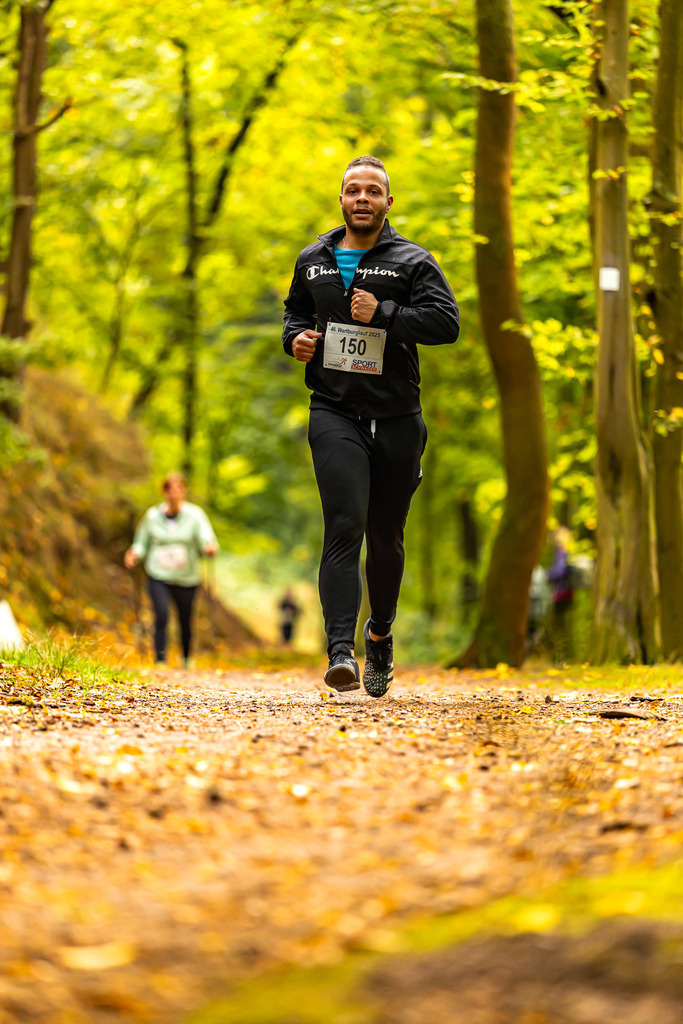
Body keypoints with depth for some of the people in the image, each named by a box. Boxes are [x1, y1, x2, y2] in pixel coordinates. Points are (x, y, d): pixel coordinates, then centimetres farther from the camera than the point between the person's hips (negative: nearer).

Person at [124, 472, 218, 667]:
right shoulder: (152, 516, 1)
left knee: (186, 622, 9)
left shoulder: (195, 515, -3)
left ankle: (187, 658, 35)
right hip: (158, 577, 0)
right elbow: (142, 543, 11)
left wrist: (210, 548, -36)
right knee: (161, 616, -20)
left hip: (187, 578, 0)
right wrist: (134, 554, -10)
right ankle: (160, 660, -17)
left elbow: (206, 539, -12)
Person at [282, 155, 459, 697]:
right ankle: (341, 649, -24)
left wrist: (382, 314, -17)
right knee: (345, 526, -17)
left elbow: (446, 322, -10)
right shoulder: (313, 261, 13)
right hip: (334, 413, 0)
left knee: (386, 536, 10)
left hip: (397, 418, 0)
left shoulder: (413, 262, 2)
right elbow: (296, 309, 29)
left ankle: (381, 633, 34)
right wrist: (296, 337, 8)